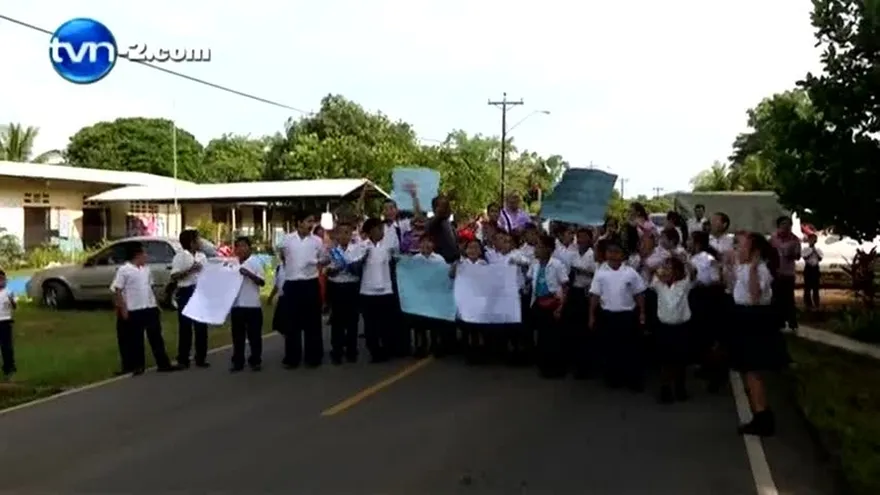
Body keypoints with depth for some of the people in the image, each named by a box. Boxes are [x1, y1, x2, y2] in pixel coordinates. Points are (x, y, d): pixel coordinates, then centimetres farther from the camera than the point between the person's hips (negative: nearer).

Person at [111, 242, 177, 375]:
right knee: (135, 339, 4)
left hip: (150, 308, 6)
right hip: (134, 310, -6)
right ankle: (138, 366, 15)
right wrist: (123, 309, -12)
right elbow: (117, 291, -9)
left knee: (156, 336, 6)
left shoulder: (146, 269, 11)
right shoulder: (124, 270, -8)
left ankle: (163, 364, 10)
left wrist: (155, 304, 16)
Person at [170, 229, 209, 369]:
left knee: (201, 326, 8)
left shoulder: (202, 256, 11)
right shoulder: (180, 256, -7)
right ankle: (183, 359, 8)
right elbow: (174, 277, -13)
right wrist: (190, 270, -21)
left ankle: (201, 358, 17)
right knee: (185, 326, 1)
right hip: (186, 293, -5)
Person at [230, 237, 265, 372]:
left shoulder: (255, 261, -3)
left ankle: (255, 361, 15)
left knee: (254, 335, 5)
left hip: (252, 305, -4)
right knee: (237, 336, 9)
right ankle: (238, 362, 16)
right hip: (236, 305, 4)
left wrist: (249, 274, -21)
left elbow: (262, 282, -10)